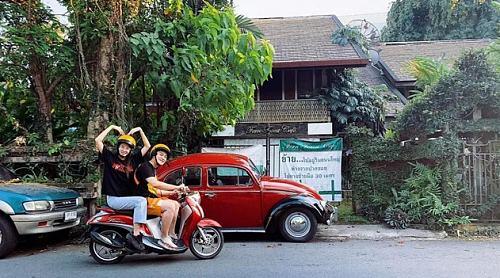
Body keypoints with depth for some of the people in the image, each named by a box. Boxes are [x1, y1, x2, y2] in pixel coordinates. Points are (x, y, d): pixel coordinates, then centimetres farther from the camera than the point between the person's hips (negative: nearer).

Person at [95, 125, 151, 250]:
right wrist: (112, 127, -2)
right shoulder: (110, 157, 3)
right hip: (114, 199, -5)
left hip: (128, 197, 5)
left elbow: (147, 146, 15)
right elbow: (98, 140, -7)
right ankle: (135, 234, -27)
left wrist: (140, 130, 10)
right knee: (141, 201, -27)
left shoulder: (133, 160, 11)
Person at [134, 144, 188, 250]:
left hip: (152, 199, 10)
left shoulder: (153, 170, 22)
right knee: (170, 206, -25)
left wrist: (173, 192, 9)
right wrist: (177, 187, -25)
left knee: (176, 204, 9)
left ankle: (171, 234, 6)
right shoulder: (145, 167, -10)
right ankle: (164, 238, -20)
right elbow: (155, 183, -27)